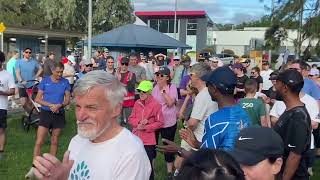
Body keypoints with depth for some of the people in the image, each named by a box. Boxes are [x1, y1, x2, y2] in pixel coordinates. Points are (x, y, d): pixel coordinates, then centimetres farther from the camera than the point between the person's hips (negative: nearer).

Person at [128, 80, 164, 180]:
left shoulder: (156, 105, -11)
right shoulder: (137, 103, 4)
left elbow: (160, 122, -9)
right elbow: (131, 119, 8)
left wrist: (145, 127, -15)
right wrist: (139, 122, -12)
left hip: (148, 140, -5)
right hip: (136, 138, 5)